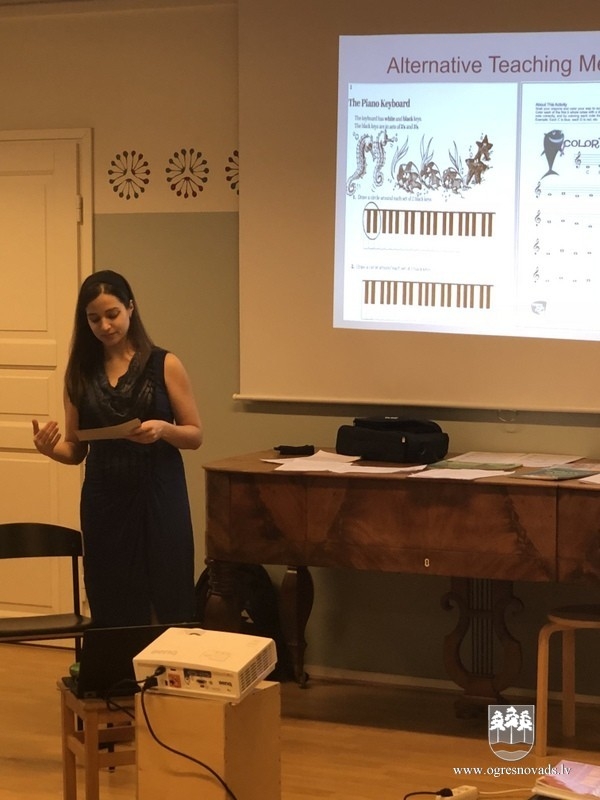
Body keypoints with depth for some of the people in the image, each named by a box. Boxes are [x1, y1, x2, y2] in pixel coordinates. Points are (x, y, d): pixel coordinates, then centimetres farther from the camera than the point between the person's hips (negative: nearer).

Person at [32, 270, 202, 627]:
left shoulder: (165, 365, -1)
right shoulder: (80, 372, 7)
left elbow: (196, 435, 1)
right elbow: (76, 449, 9)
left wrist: (162, 429, -19)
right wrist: (50, 448, -12)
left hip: (158, 498, -3)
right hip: (104, 502, 3)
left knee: (170, 606, -3)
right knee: (112, 613, 5)